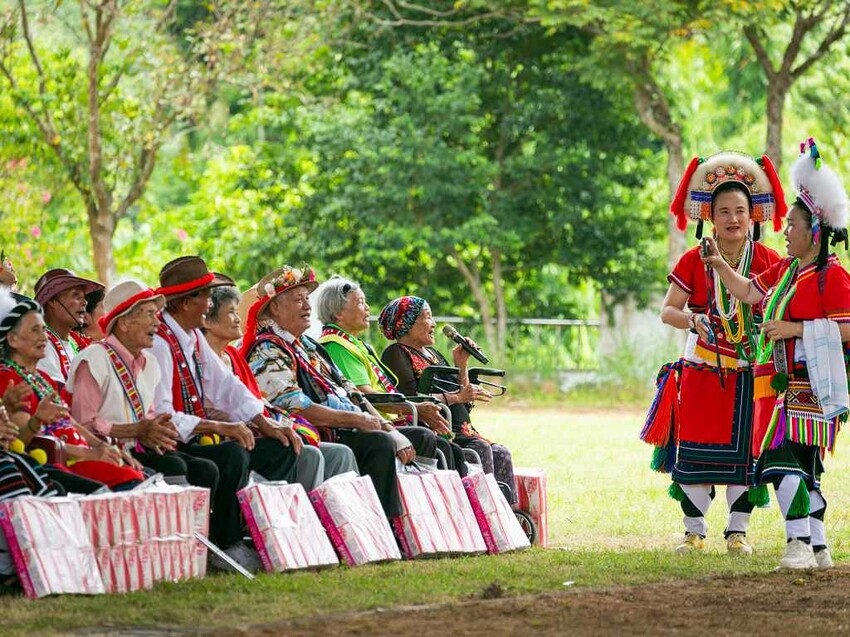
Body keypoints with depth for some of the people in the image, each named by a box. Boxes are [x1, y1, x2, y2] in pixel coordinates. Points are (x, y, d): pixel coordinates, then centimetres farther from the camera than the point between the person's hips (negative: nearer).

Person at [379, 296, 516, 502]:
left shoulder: (432, 354, 26)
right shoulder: (396, 354, -1)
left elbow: (464, 404, 22)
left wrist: (462, 366, 10)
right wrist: (457, 396, -12)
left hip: (459, 431, 8)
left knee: (500, 454, -13)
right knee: (481, 449, -28)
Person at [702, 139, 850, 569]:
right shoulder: (786, 270, 16)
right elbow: (748, 293, 28)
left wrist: (795, 328, -20)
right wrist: (718, 264, 20)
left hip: (808, 388, -9)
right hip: (781, 387, 9)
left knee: (784, 460, -18)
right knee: (802, 469, 10)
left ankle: (799, 544, -20)